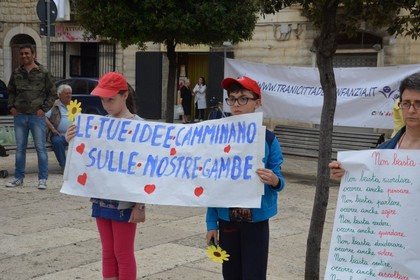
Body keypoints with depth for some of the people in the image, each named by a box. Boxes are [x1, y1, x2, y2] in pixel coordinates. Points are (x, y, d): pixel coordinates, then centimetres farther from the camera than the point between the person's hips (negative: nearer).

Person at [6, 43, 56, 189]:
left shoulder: (43, 72, -2)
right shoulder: (16, 73, 8)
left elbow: (52, 93, 2)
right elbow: (11, 91, 20)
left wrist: (44, 109, -6)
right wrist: (11, 106, 6)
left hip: (37, 116, -4)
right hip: (20, 116, 4)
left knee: (40, 148, -2)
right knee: (20, 148, 10)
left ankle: (43, 179, 4)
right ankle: (18, 177, 20)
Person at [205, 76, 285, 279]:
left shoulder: (268, 140, -6)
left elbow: (277, 181, -1)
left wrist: (274, 181, -26)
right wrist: (211, 223, 2)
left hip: (256, 221, -2)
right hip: (227, 220, 2)